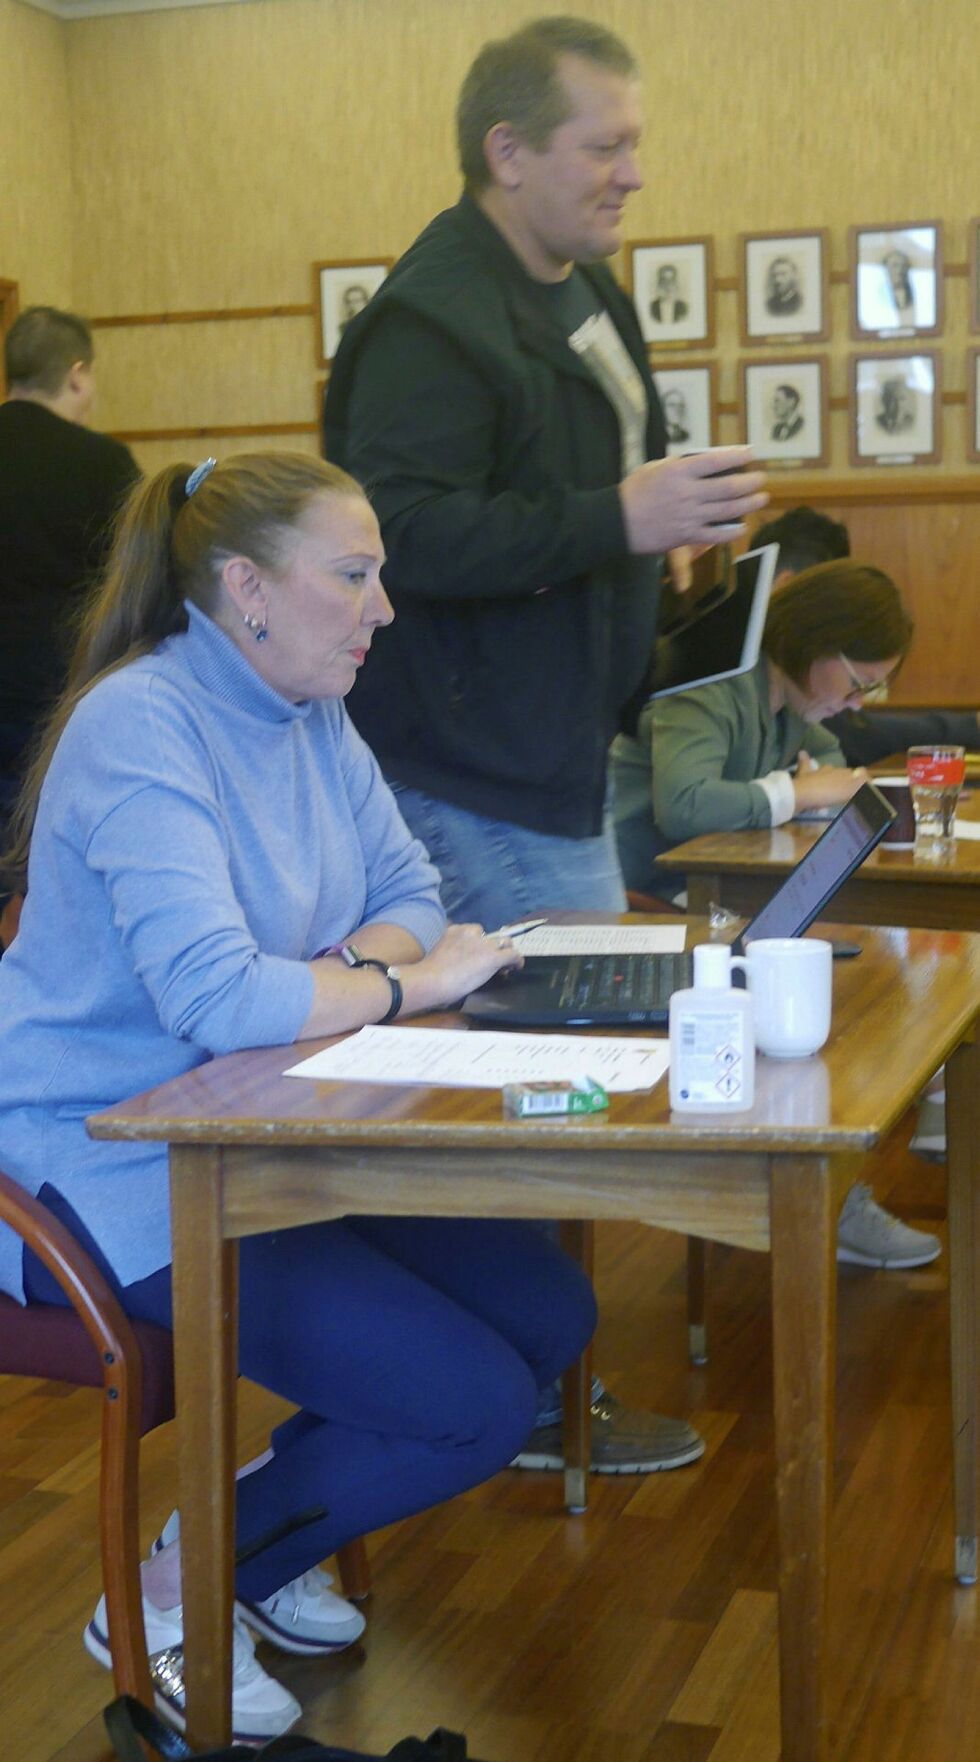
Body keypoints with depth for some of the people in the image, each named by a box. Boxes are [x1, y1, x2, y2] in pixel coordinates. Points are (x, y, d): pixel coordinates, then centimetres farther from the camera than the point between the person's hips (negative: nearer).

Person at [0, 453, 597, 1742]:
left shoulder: (313, 716, 6)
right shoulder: (140, 728, -22)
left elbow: (407, 890, 12)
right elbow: (212, 996, -32)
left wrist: (357, 964, -11)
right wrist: (404, 982, -18)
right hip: (120, 1177, -9)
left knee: (550, 1313, 3)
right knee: (478, 1405, -14)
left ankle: (261, 1515, 18)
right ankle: (176, 1599, 5)